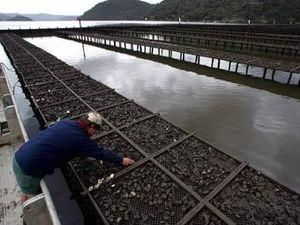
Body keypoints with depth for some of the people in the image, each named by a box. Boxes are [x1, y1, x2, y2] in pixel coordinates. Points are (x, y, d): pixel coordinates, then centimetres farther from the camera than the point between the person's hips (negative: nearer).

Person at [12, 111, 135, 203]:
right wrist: (121, 160, 6)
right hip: (28, 168, -9)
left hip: (19, 157, 9)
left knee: (27, 193, 29)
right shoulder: (80, 139, -18)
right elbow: (101, 152, -8)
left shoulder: (66, 122, 3)